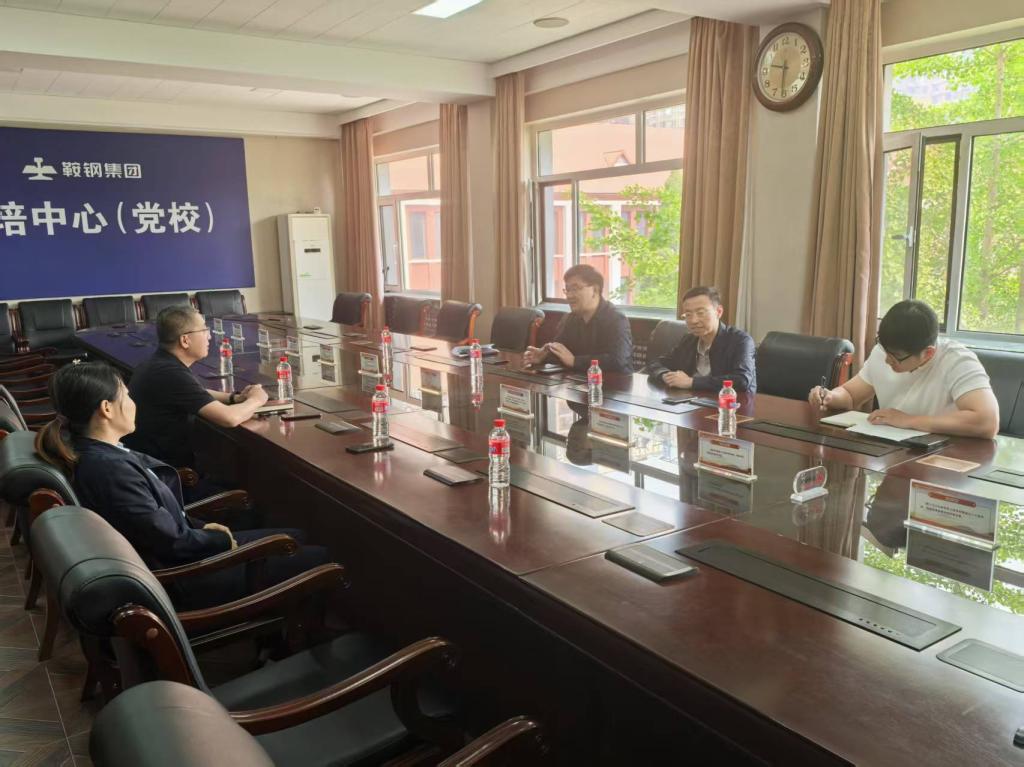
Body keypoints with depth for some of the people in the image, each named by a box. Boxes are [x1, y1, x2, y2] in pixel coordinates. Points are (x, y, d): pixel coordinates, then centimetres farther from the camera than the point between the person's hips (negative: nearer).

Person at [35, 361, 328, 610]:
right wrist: (224, 541, -7)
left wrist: (200, 527, 5)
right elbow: (173, 542, -23)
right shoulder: (109, 469, -29)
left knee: (295, 539, 14)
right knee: (316, 559, -5)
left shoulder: (93, 451, 1)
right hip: (176, 576, -10)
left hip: (168, 553, 10)